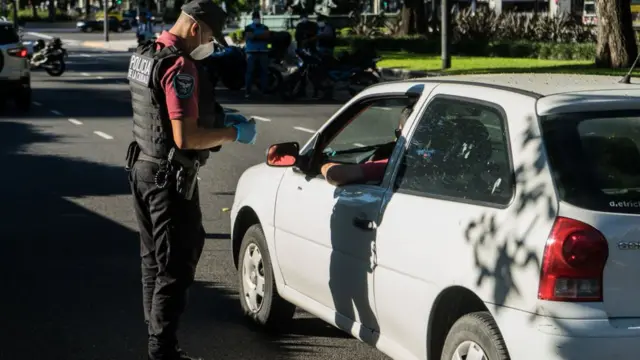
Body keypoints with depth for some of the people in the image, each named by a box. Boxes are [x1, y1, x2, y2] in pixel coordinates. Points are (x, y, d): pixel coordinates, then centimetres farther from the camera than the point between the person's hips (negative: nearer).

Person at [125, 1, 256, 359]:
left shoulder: (146, 55, 9)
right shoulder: (180, 66, -21)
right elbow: (185, 137, -26)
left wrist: (218, 118, 12)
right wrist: (233, 133, -14)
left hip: (144, 168, 10)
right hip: (170, 177, -10)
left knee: (155, 262, 17)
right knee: (176, 266, -3)